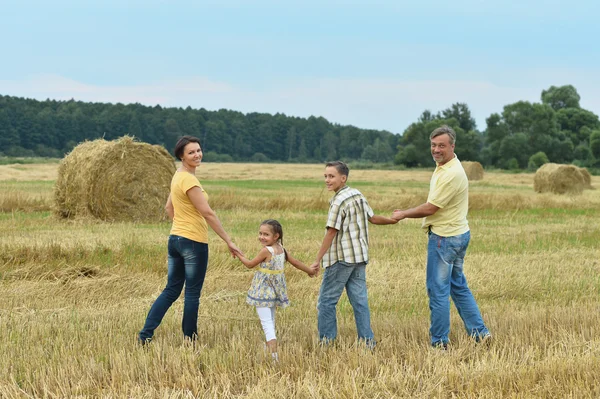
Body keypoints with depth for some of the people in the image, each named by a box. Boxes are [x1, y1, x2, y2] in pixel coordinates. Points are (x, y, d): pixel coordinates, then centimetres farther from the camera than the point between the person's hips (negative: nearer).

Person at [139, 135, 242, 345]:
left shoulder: (178, 176, 10)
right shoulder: (189, 180, -18)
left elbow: (169, 207, 21)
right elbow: (208, 213, -20)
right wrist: (229, 241, -18)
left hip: (175, 239, 9)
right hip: (194, 242, -9)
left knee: (171, 290, 12)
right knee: (192, 293, 3)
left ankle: (145, 335, 6)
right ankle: (190, 340, 12)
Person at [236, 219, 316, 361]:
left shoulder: (266, 251, -18)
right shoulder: (282, 249, 4)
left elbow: (250, 264, -6)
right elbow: (296, 262, 15)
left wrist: (239, 255, 10)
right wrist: (310, 271, 31)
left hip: (263, 290, -8)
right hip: (275, 290, 8)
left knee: (266, 322, -11)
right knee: (271, 320, 24)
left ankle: (274, 354, -21)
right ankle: (270, 346, 38)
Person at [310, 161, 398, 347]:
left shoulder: (339, 201, -14)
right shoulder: (358, 195, 10)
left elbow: (331, 233, -16)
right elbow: (373, 218, 18)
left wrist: (317, 260, -15)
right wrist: (393, 220, 36)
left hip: (341, 258, -8)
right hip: (360, 257, 8)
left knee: (326, 300, 0)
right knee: (359, 299, 8)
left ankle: (326, 341, 2)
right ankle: (367, 340, 7)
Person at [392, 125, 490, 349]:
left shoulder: (451, 174, -23)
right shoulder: (443, 166, 10)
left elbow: (430, 208, -19)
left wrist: (403, 214, -5)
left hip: (445, 238, -11)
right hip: (457, 233, 11)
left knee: (438, 290, -2)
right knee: (458, 286, 17)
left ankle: (439, 342, 5)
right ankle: (479, 332, 20)